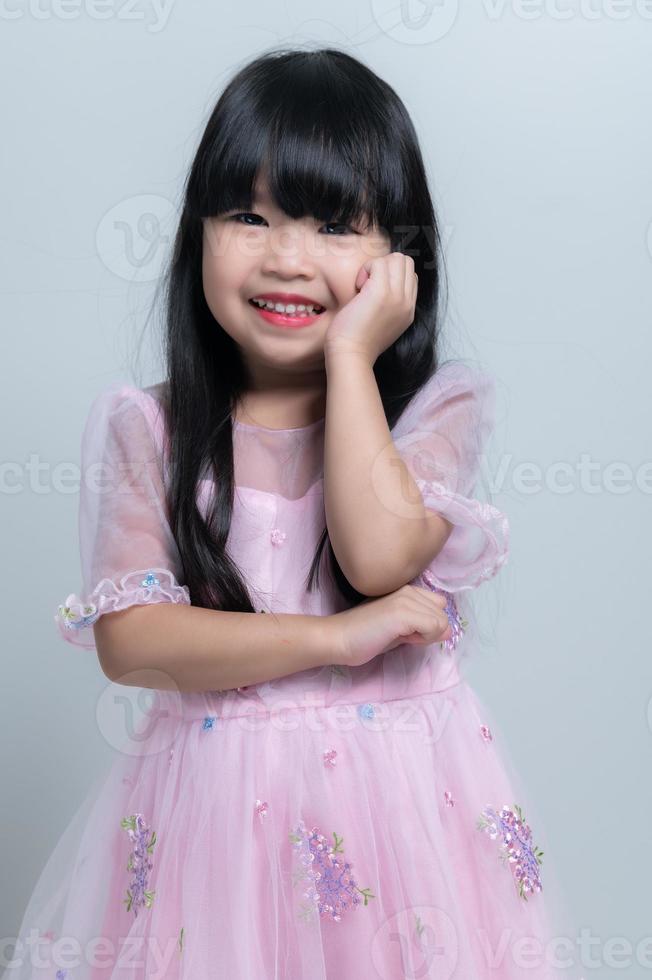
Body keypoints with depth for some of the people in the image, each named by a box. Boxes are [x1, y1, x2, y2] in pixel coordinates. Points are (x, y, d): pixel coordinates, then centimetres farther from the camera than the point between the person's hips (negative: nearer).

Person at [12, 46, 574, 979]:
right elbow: (128, 640, -11)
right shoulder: (144, 429, -2)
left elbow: (380, 554, -21)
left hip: (398, 797, 0)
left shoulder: (443, 405, -3)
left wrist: (350, 354, -15)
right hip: (217, 803, 1)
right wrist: (334, 638, -19)